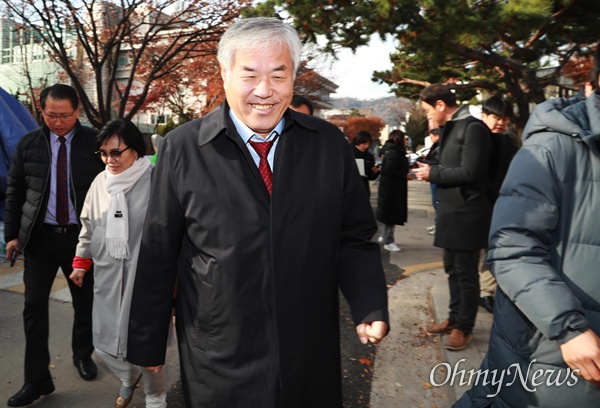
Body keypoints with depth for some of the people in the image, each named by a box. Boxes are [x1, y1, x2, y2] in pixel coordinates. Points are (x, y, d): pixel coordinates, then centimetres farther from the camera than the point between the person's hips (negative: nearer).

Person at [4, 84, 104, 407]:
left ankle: (82, 355, 37)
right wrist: (12, 234, 5)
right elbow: (14, 192, 8)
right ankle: (37, 380, 15)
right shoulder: (28, 144, 2)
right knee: (34, 306, 2)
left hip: (83, 236, -1)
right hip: (40, 236, 1)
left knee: (85, 303, 12)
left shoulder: (94, 143, -3)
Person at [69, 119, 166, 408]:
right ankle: (128, 377, 46)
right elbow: (88, 227, 18)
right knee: (104, 342, 13)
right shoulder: (100, 182, 7)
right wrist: (81, 262, 18)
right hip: (107, 276, 6)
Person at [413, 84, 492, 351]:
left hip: (466, 213, -9)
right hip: (450, 210, 9)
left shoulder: (473, 127, -15)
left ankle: (464, 327, 16)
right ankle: (454, 318, 31)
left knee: (466, 272, 3)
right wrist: (431, 171, 2)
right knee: (452, 269, 17)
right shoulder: (450, 128, 13)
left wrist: (433, 173, -13)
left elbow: (469, 173, -21)